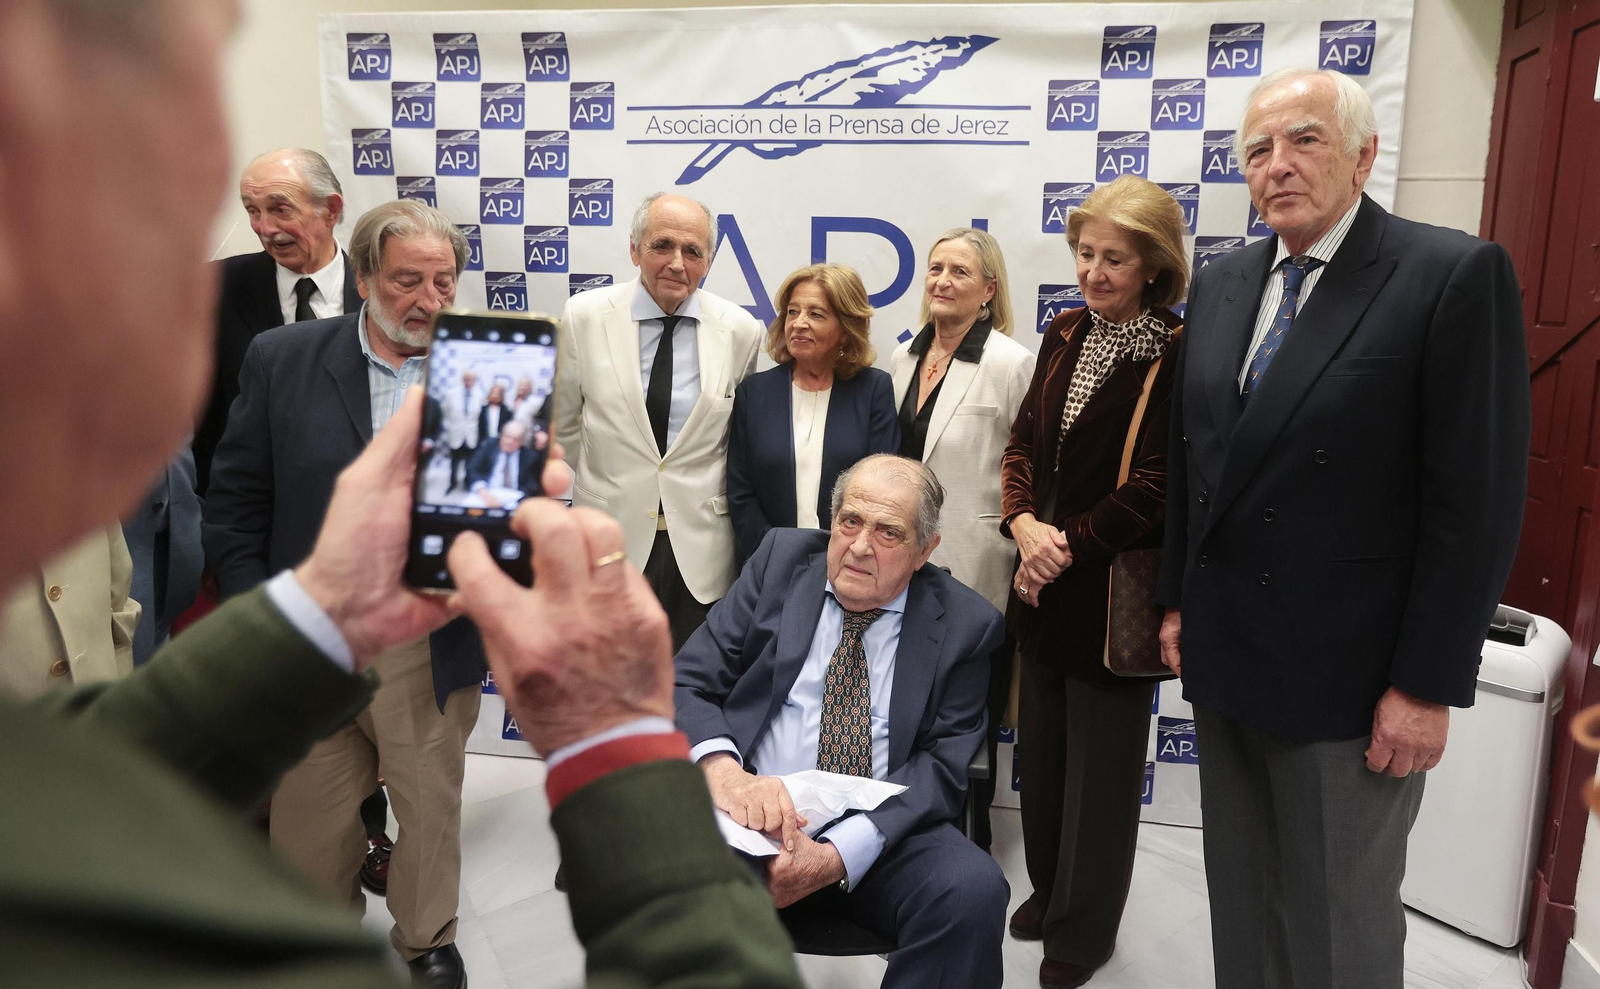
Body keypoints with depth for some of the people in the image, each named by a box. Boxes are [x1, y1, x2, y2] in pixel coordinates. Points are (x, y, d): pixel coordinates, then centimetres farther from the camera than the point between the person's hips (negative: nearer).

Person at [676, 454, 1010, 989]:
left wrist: (837, 854, -21)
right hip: (752, 817, 0)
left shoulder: (966, 624, 3)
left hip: (880, 834, 1)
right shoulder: (781, 559, 5)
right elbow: (685, 685, 0)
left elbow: (942, 763, -4)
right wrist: (724, 770, -23)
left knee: (975, 889, -29)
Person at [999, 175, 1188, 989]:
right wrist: (1023, 523, -10)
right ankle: (1049, 889, 40)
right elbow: (1023, 443, 7)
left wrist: (1066, 544, -14)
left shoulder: (1179, 355, -13)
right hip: (1042, 582, 6)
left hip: (1114, 587, -6)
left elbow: (1154, 486, -17)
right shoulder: (1066, 335, 7)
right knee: (1042, 745, 18)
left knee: (1101, 761, 9)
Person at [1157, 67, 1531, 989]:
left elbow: (1479, 498, -14)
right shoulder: (1222, 284, 8)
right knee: (1241, 904, 20)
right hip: (1222, 656, 6)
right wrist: (1177, 600, 12)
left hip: (1348, 675, -5)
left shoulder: (1457, 274, -11)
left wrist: (1428, 685, -14)